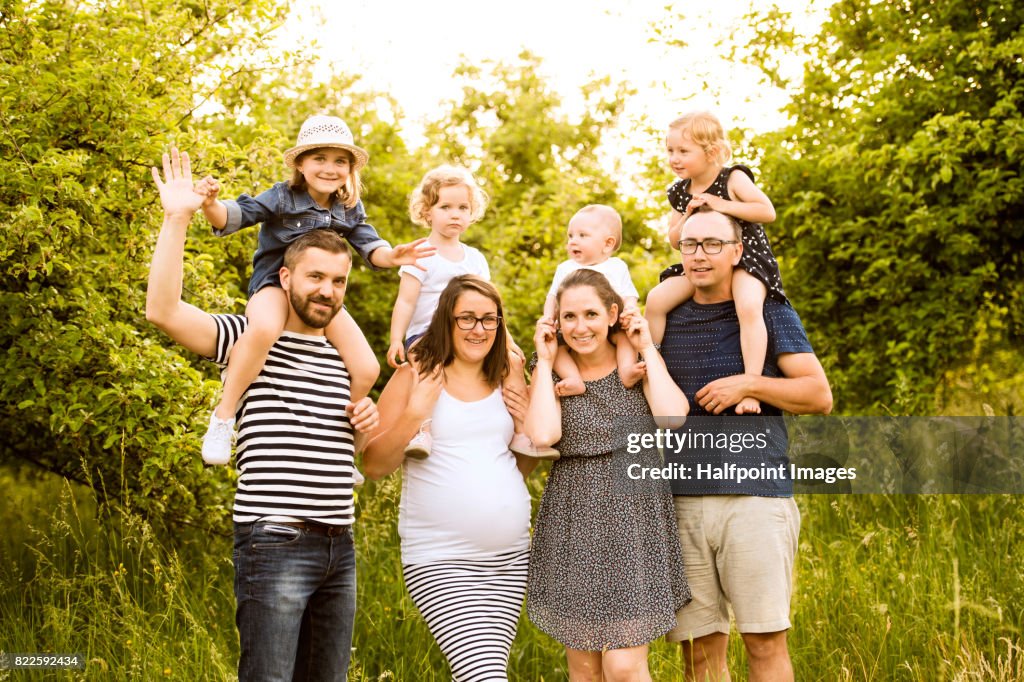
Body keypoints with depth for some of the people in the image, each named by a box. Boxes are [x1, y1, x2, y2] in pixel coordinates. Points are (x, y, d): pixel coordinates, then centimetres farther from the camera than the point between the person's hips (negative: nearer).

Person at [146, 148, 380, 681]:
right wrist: (176, 219, -18)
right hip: (275, 543, -7)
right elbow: (162, 310, -19)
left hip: (339, 547, 7)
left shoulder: (343, 359, 17)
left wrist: (369, 425, 6)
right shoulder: (249, 339, -2)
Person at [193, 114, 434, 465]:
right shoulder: (282, 197, -11)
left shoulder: (350, 209, 3)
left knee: (367, 371, -6)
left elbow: (369, 246, 0)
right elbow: (236, 216, -17)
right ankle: (223, 416, -27)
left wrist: (391, 255, -24)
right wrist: (211, 205, -41)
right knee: (266, 329, -43)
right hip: (274, 285, -5)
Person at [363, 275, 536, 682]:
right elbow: (374, 466, -5)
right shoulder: (415, 376, -2)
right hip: (440, 560, -5)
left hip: (511, 557, 5)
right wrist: (415, 411, -17)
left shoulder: (505, 382, 11)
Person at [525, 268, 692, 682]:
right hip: (573, 523, 2)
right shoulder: (551, 373, 6)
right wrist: (545, 361, -6)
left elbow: (673, 416, -16)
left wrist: (647, 349, -6)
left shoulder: (639, 362, 4)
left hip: (635, 519, -1)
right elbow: (542, 435, -15)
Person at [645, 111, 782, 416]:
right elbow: (675, 241, 10)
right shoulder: (679, 192, 6)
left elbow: (768, 211, -19)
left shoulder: (732, 179, -10)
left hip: (747, 258, -6)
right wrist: (686, 216, -11)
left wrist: (721, 205, -23)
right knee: (656, 299, -12)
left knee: (748, 307, -34)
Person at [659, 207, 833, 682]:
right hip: (682, 501, 3)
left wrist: (748, 383, -11)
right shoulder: (667, 320, 15)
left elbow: (820, 395, 0)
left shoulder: (769, 312, 6)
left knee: (765, 642, -4)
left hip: (755, 497, -3)